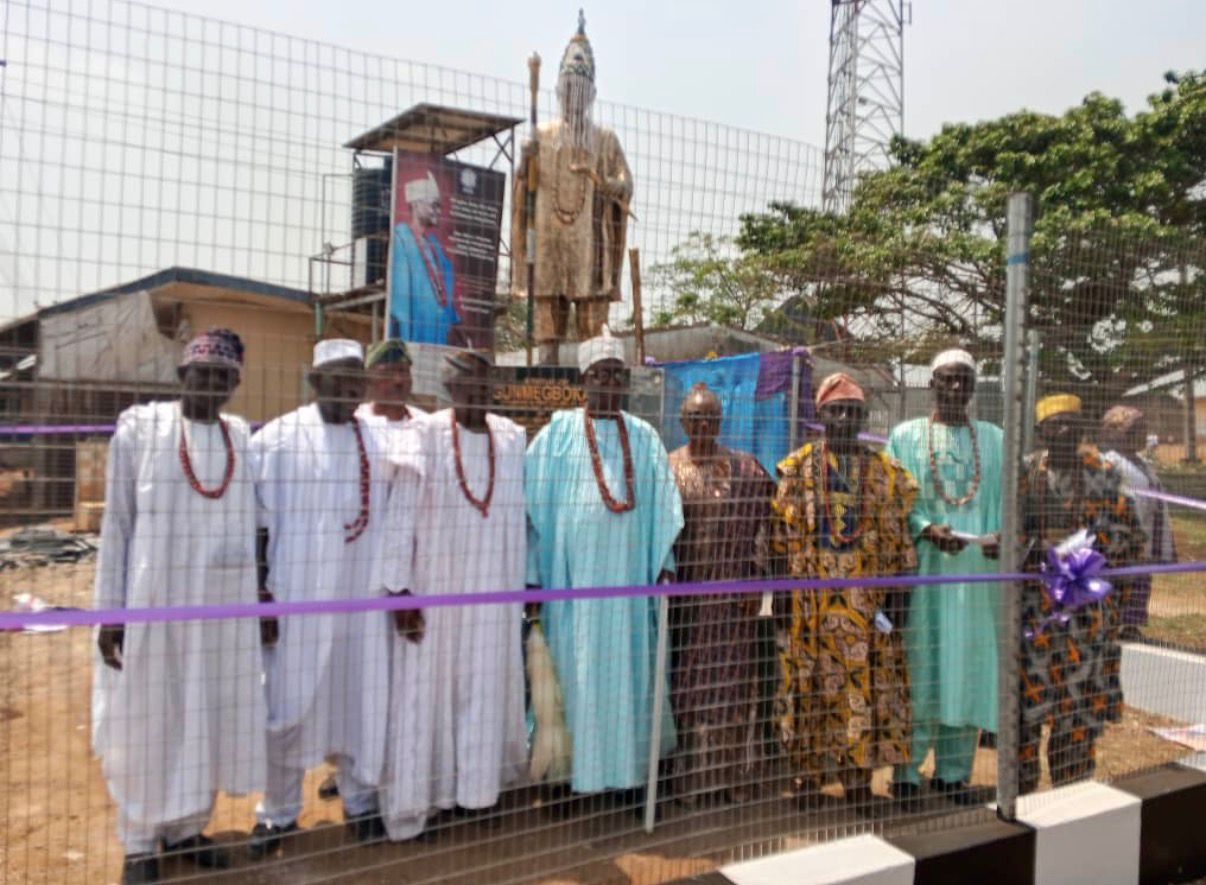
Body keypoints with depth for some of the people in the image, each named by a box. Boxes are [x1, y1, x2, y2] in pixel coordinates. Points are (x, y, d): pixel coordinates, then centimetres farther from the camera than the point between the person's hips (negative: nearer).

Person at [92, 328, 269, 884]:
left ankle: (186, 826, 31)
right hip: (153, 601, -3)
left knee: (209, 716, 12)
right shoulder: (140, 427, -5)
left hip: (224, 603, 3)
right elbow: (116, 524, -4)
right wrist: (109, 611, -8)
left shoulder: (245, 438, 5)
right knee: (145, 719, 9)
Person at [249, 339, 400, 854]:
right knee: (288, 706, 7)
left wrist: (395, 583, 7)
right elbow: (258, 521, -3)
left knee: (360, 701, 12)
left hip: (362, 595, 3)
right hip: (298, 595, -3)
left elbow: (392, 518, 9)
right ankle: (278, 812, 25)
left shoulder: (379, 444, 6)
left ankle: (361, 801, 29)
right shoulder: (277, 438, -3)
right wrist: (260, 589, -7)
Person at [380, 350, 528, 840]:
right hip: (436, 580, -4)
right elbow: (402, 513, -11)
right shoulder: (425, 434, -9)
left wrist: (524, 586, 9)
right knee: (428, 682, 2)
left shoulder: (513, 438, 3)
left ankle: (475, 782, 28)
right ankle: (416, 794, 15)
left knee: (485, 681, 12)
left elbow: (519, 516, 9)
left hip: (493, 584, 4)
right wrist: (402, 589, -16)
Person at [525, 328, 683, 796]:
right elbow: (533, 500, 0)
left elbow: (662, 504, 8)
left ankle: (627, 765, 22)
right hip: (573, 570, -2)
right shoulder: (559, 432, 2)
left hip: (627, 571, 2)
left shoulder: (643, 436, 10)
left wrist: (664, 563, -1)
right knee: (576, 667, 3)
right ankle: (576, 769, 16)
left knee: (628, 665, 8)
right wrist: (532, 573, -4)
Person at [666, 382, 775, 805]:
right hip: (684, 590, -1)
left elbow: (761, 524, 3)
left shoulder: (745, 467, 4)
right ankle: (687, 773, 18)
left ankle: (732, 773, 20)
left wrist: (755, 578, -5)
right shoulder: (667, 469, 0)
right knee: (687, 679, 6)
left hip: (733, 590, 1)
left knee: (733, 678, 7)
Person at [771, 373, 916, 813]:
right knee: (807, 684, 5)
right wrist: (782, 588, -2)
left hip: (867, 597, 1)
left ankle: (858, 773, 17)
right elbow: (783, 531, 2)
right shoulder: (798, 467, 4)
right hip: (810, 596, -1)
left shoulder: (886, 471, 8)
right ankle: (807, 774, 18)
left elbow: (898, 537, 8)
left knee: (866, 684, 4)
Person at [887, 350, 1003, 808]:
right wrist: (926, 530, -18)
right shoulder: (906, 436, 4)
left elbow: (1003, 501, 9)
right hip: (922, 570, -3)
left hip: (977, 571, 3)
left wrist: (1000, 536, -11)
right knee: (918, 670, 0)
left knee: (969, 667, 7)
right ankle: (907, 771, 11)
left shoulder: (994, 439, 12)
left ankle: (954, 771, 20)